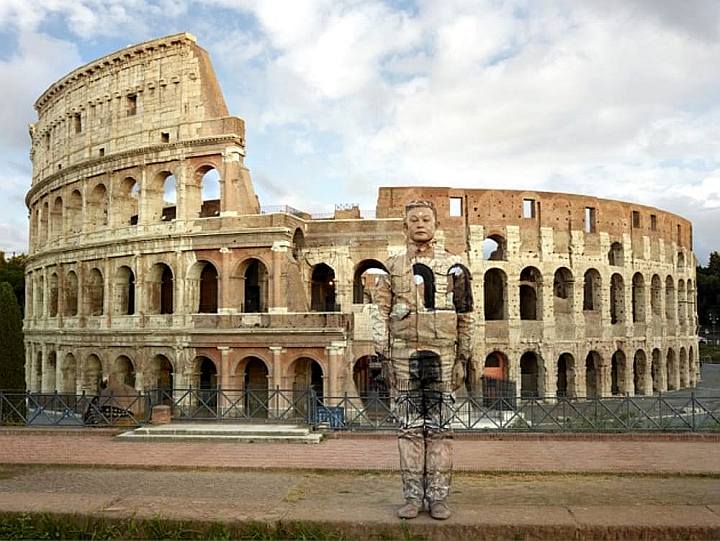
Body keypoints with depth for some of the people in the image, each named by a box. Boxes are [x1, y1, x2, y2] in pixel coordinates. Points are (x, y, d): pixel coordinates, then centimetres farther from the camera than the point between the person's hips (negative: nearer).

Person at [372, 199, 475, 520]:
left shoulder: (453, 266, 6)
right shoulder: (392, 267, 7)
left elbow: (465, 317, 7)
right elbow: (381, 313, 5)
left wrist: (463, 360, 2)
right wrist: (384, 357, -3)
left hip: (442, 356, 0)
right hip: (404, 355, 1)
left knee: (440, 429, 5)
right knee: (410, 428, 6)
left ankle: (438, 497, 14)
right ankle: (413, 496, 15)